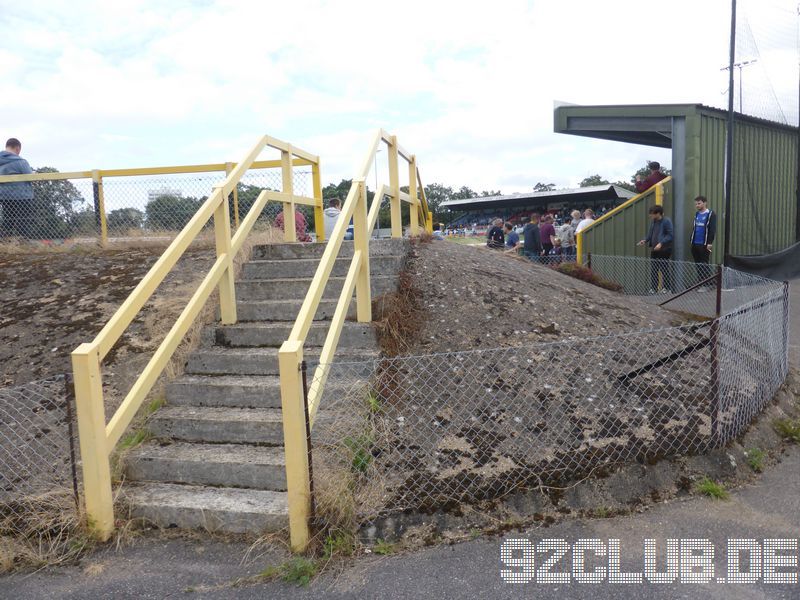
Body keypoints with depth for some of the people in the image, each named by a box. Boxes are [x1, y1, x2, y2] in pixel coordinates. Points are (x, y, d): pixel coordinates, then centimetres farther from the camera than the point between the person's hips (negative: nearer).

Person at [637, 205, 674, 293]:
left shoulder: (666, 222, -12)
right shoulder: (654, 222, 11)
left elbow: (671, 235, -16)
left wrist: (661, 243, -25)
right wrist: (645, 240, 2)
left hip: (664, 250, -7)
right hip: (654, 250, 7)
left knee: (664, 269, 2)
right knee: (653, 269, 7)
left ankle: (667, 287, 14)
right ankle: (653, 288, 13)